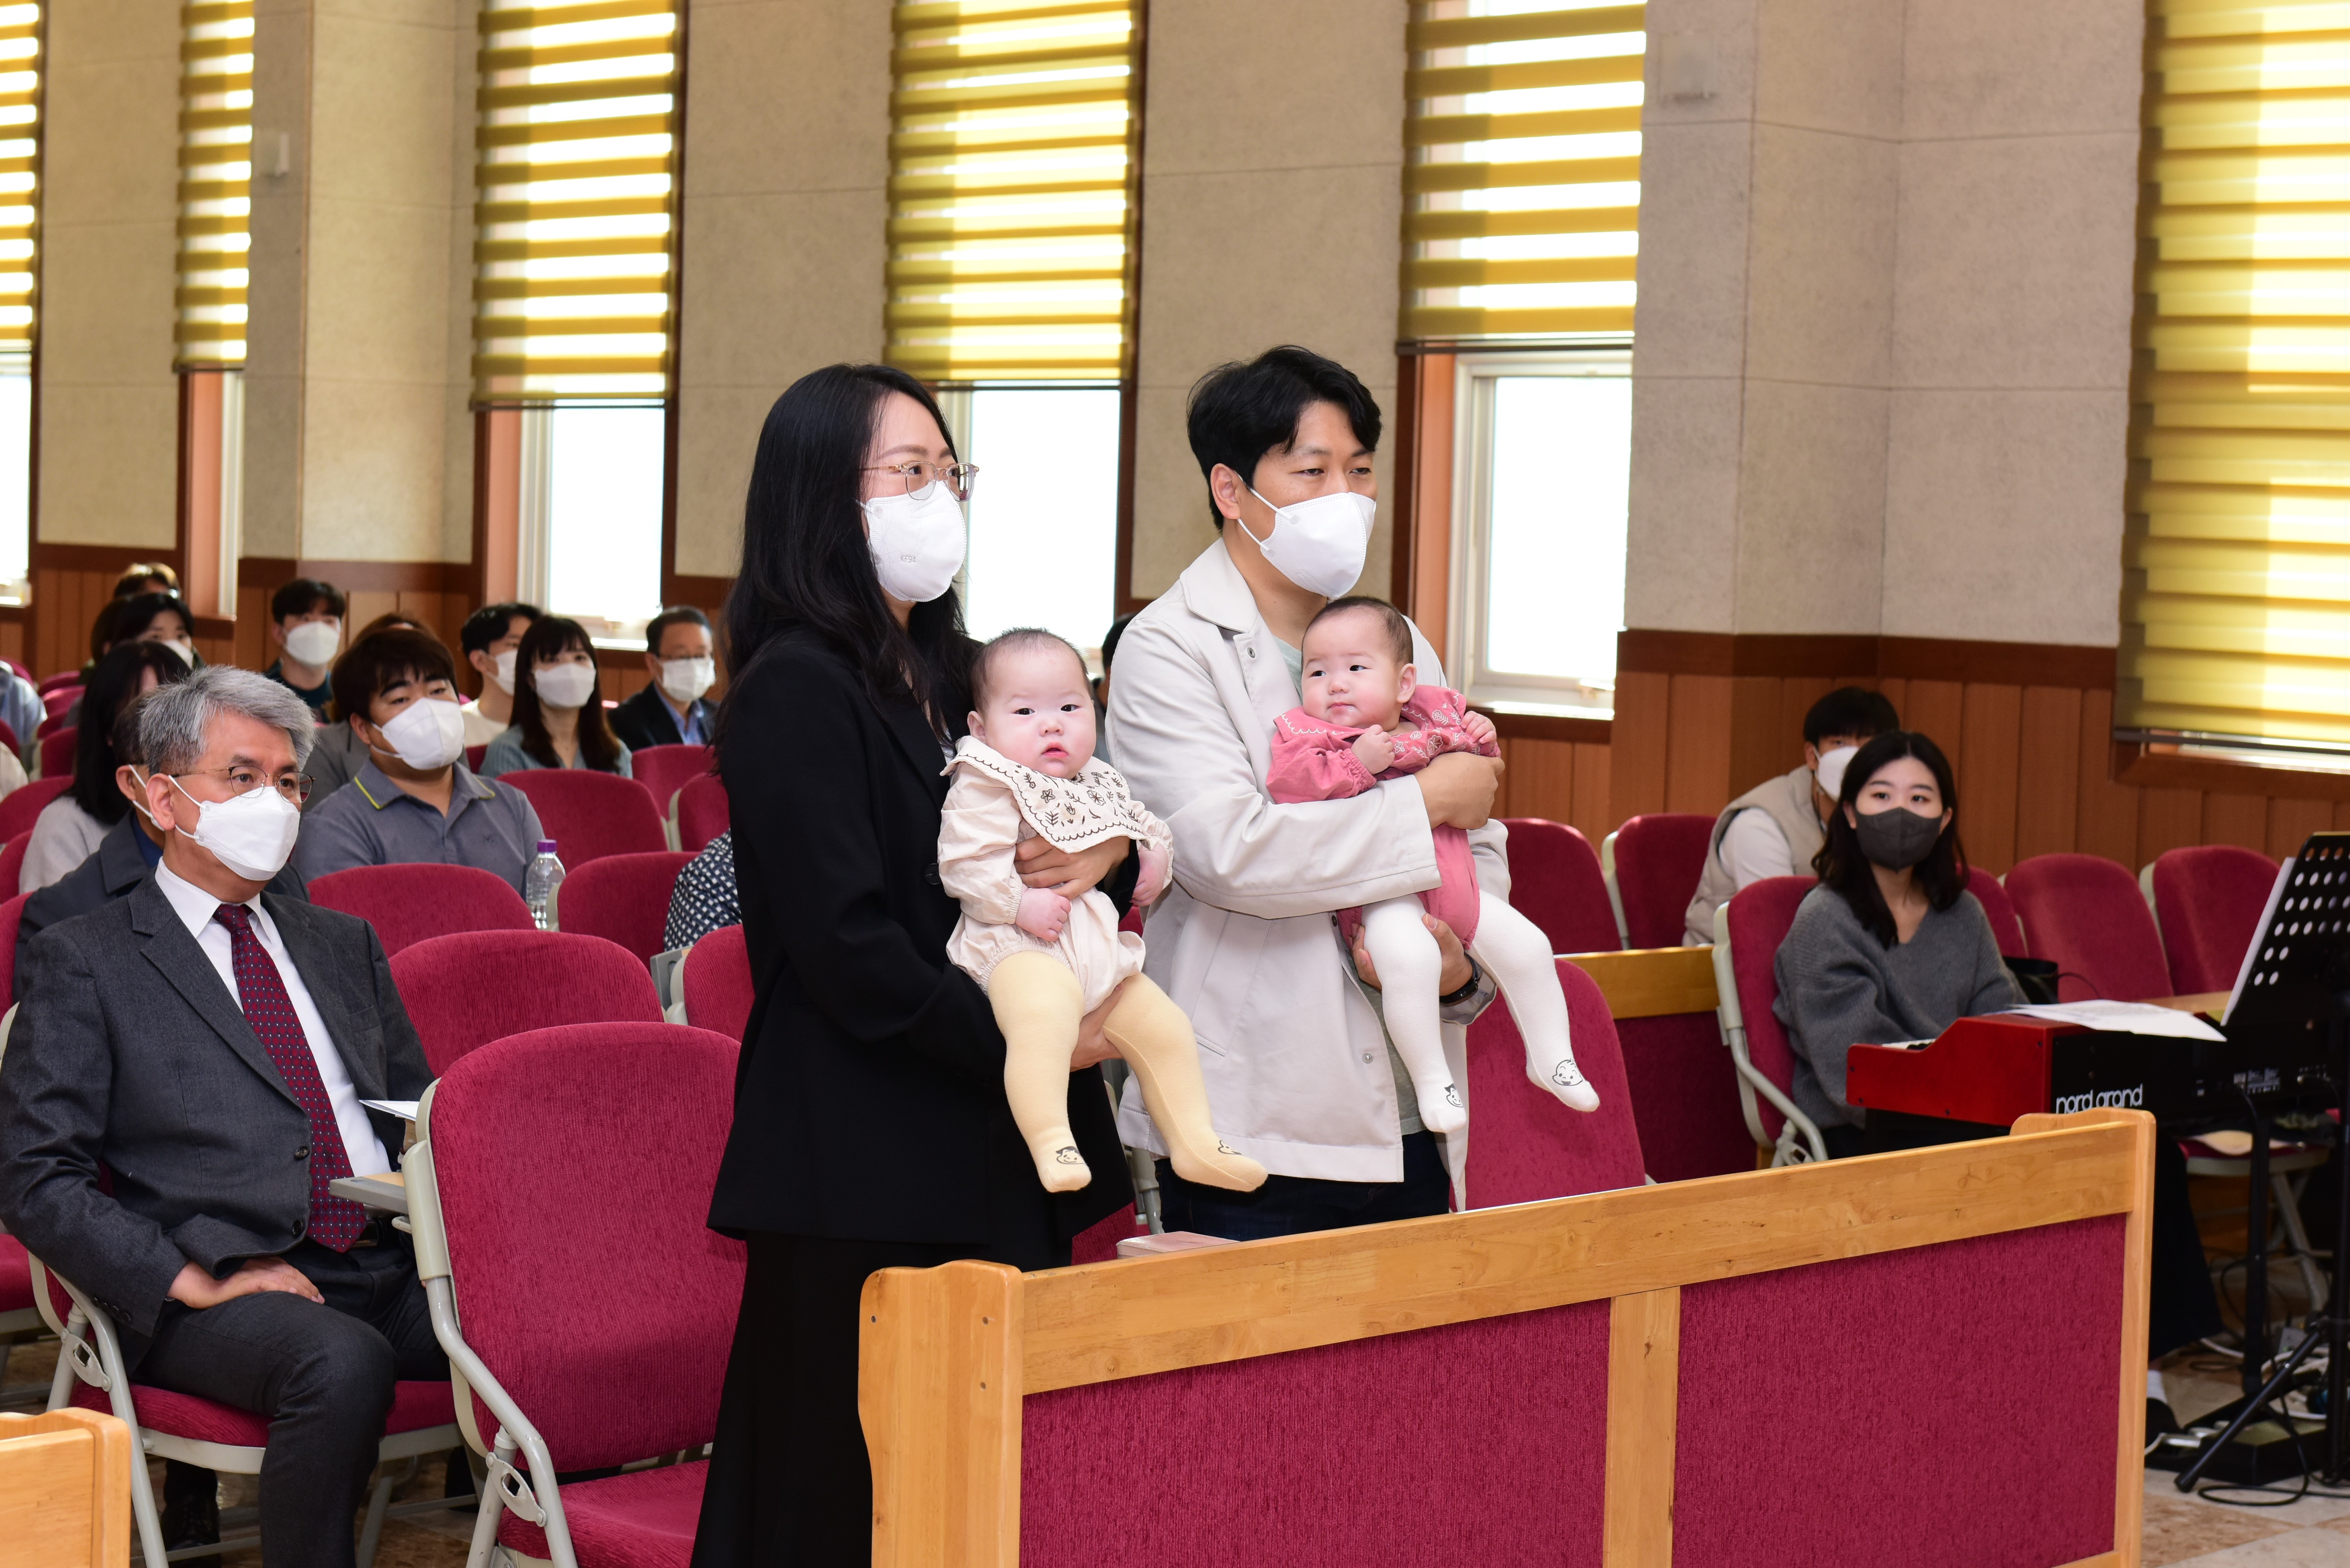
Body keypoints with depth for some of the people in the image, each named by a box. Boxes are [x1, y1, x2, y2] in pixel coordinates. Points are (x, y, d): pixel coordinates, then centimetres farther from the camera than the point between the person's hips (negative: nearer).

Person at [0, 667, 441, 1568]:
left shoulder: (343, 944, 23)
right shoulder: (85, 960, 6)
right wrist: (195, 1282, -13)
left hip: (389, 1267, 5)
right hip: (226, 1286, -5)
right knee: (343, 1364, -38)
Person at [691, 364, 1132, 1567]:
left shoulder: (951, 675, 17)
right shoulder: (795, 692, -10)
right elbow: (849, 949, -17)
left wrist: (1111, 849, -3)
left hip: (987, 1150, 8)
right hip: (865, 1164, -8)